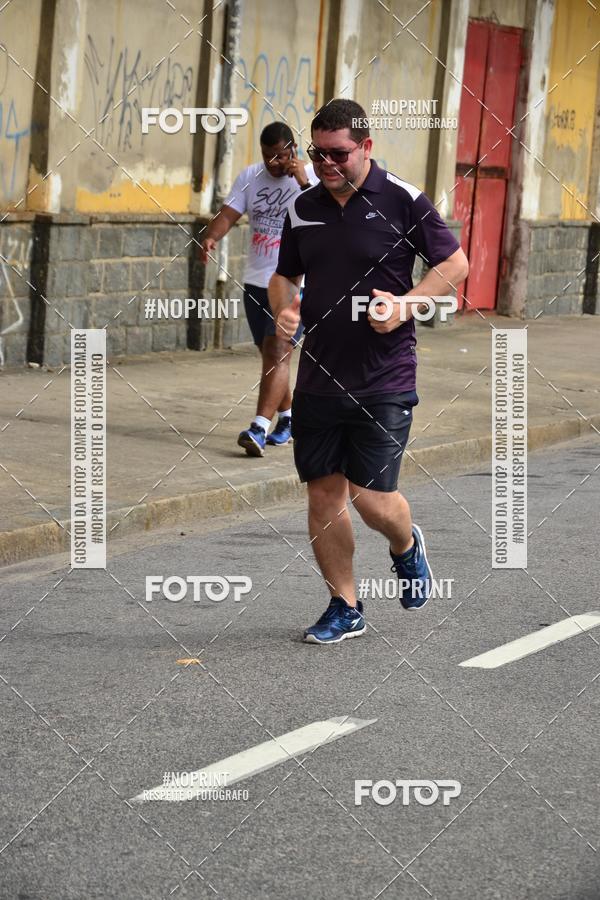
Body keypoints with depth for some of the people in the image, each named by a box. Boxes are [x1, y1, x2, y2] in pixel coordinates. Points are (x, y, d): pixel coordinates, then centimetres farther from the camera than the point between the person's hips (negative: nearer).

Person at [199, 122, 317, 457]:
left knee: (278, 352, -16)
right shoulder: (251, 177, 7)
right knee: (269, 354, 15)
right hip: (256, 281, 6)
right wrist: (212, 237, -20)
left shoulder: (314, 179, -7)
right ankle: (287, 418, 33)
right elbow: (229, 213, -1)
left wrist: (304, 183, -28)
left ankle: (259, 429, -23)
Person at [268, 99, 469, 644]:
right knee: (323, 494, 6)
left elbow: (456, 263, -1)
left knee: (371, 496, -7)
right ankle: (345, 608, 20)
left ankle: (407, 546, 29)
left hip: (385, 381, -5)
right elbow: (285, 275, 20)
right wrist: (284, 309, -3)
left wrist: (406, 305, -14)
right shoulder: (303, 208, 7)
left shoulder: (402, 201, -7)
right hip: (318, 379, 5)